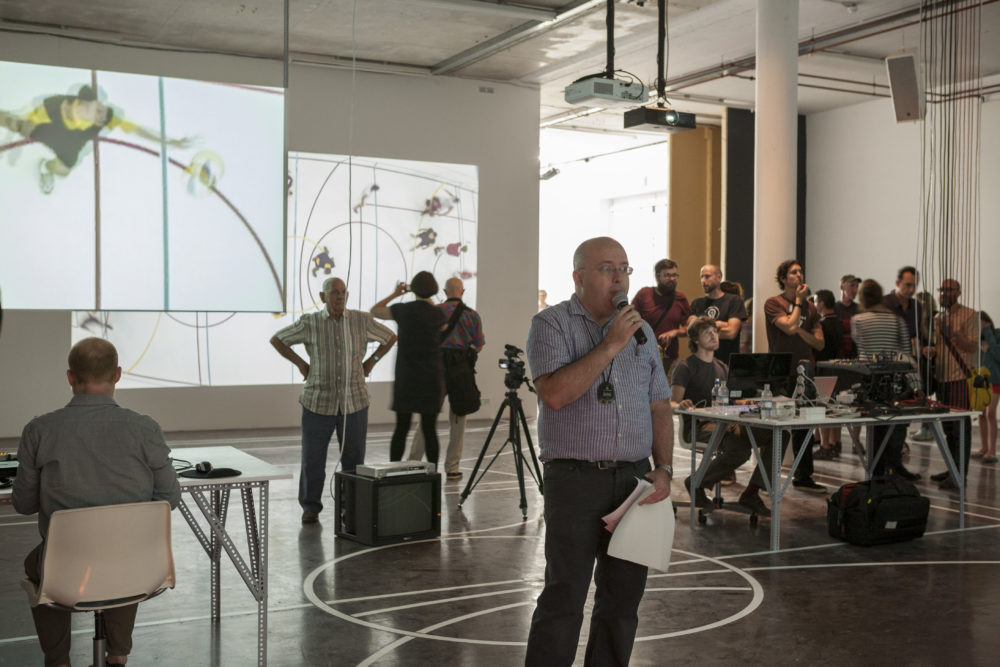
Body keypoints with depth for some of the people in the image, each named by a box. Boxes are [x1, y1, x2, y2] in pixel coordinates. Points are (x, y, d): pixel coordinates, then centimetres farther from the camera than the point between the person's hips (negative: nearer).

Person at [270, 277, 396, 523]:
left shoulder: (362, 321, 1)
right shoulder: (309, 323, -2)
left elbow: (390, 337, 16)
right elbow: (276, 340, 9)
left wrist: (371, 361, 8)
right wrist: (300, 364, 2)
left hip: (354, 402, 1)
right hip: (318, 402, -1)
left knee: (353, 458, 5)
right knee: (312, 458, 2)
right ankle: (310, 507, 16)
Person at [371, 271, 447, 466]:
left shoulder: (403, 310, -4)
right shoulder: (438, 314, -2)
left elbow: (374, 310, 12)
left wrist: (395, 294, 23)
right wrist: (431, 303, 26)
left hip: (406, 378, 0)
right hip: (432, 378, 0)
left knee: (401, 428, 5)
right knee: (430, 429, 3)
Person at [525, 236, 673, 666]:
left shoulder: (641, 330, 14)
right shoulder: (551, 324, -2)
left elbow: (660, 407, 15)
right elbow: (555, 394, -18)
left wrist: (664, 469, 3)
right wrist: (609, 346, -16)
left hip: (635, 480, 5)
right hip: (574, 479, -5)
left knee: (623, 600, 11)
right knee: (563, 602, -4)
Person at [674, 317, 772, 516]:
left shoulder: (722, 367, 21)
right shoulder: (685, 367, -1)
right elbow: (672, 403, -11)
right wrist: (682, 405, -36)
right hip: (697, 426, -7)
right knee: (740, 447, -35)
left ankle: (751, 493, -6)